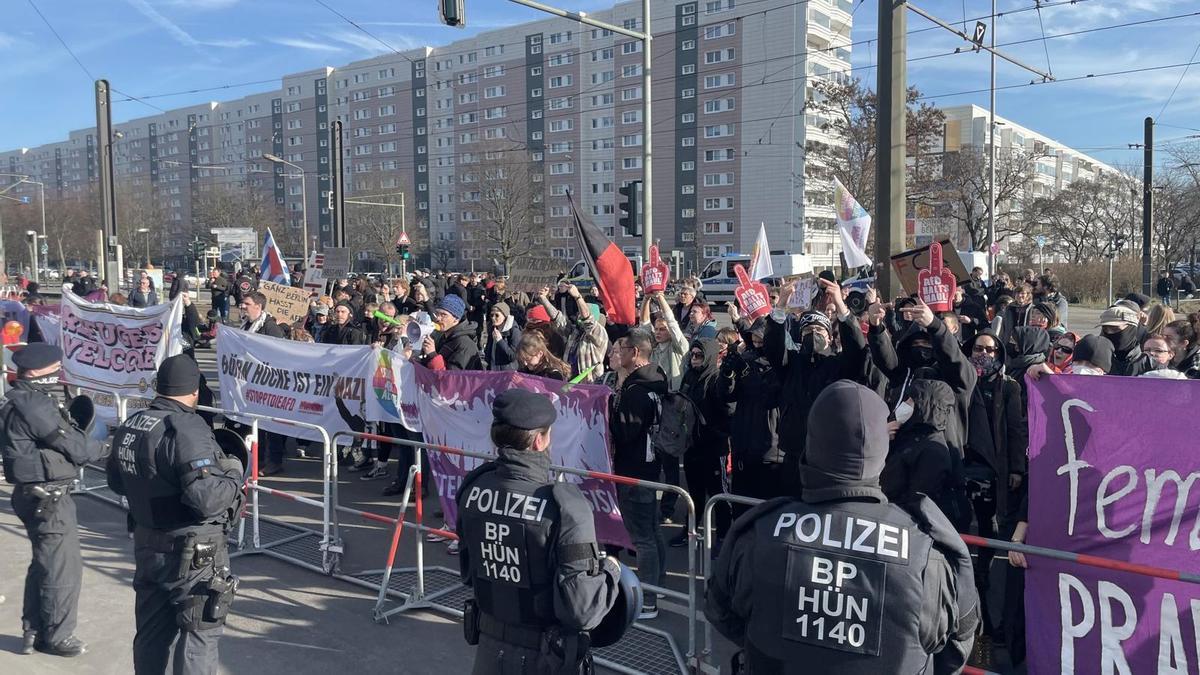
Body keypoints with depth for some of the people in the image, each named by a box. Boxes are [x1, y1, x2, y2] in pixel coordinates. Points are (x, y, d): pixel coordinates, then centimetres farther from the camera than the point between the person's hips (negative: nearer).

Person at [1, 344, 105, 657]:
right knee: (63, 568, 2)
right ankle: (57, 637, 14)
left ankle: (34, 632, 30)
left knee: (44, 564, 20)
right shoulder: (34, 404, -20)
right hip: (48, 497, -10)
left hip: (39, 494, 10)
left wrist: (86, 443, -2)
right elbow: (74, 447, -16)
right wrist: (102, 448, 1)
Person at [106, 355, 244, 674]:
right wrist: (233, 473, -13)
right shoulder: (186, 429, -23)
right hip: (193, 555, -8)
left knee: (152, 634, 21)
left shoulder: (129, 426, 3)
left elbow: (117, 482, 18)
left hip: (147, 547, 8)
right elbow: (207, 498, -30)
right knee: (198, 637, 5)